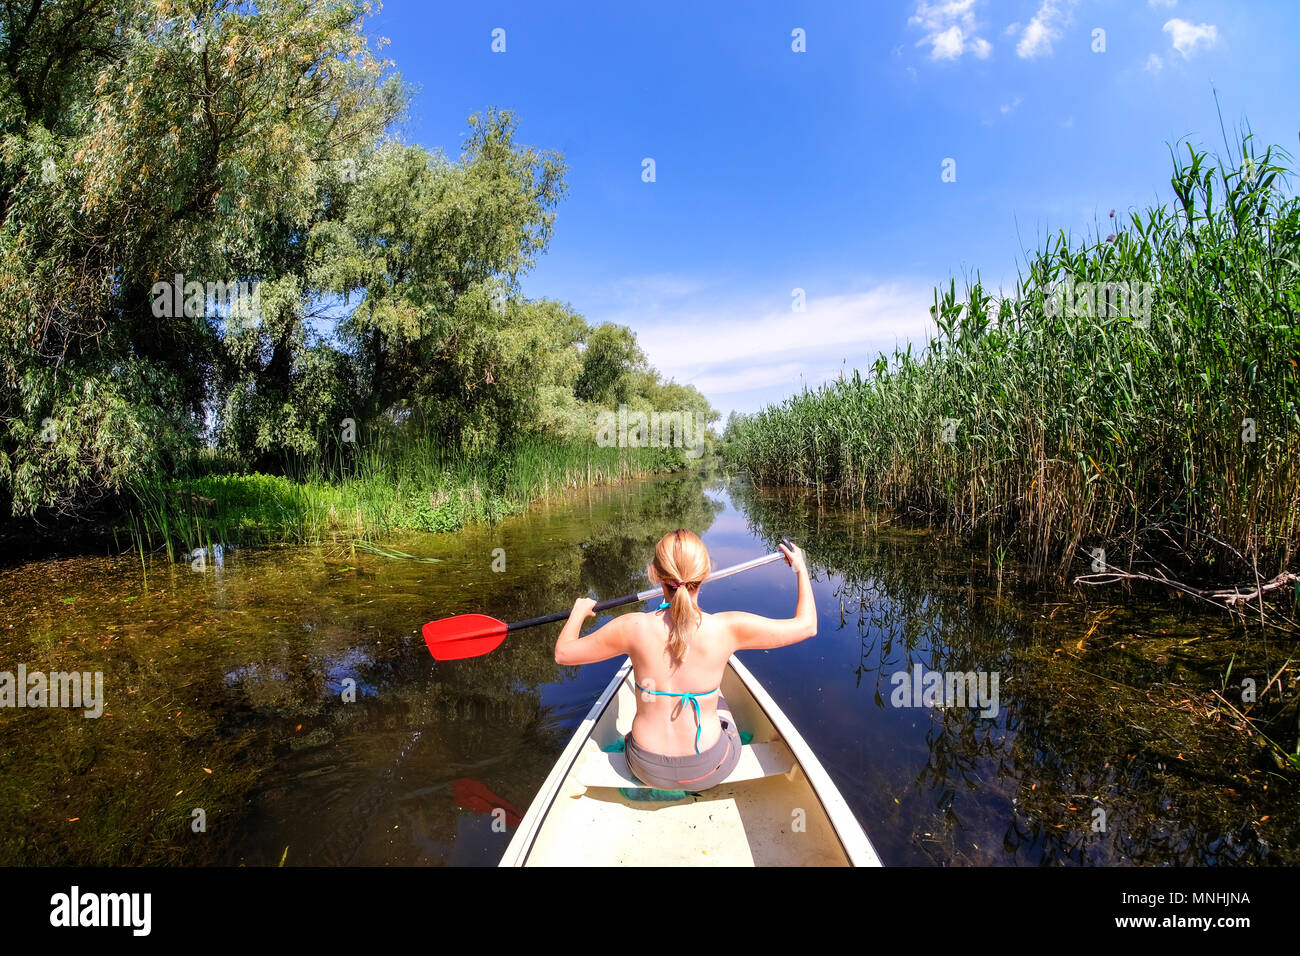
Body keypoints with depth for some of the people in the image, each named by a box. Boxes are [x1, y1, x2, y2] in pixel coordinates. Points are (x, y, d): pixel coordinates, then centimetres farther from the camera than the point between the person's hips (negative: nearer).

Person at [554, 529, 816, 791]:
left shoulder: (633, 628, -21)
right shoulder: (728, 628, -22)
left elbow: (563, 653, -6)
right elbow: (807, 625, -8)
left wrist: (578, 611, 12)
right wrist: (801, 569, 6)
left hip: (648, 770, 1)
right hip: (711, 771, 0)